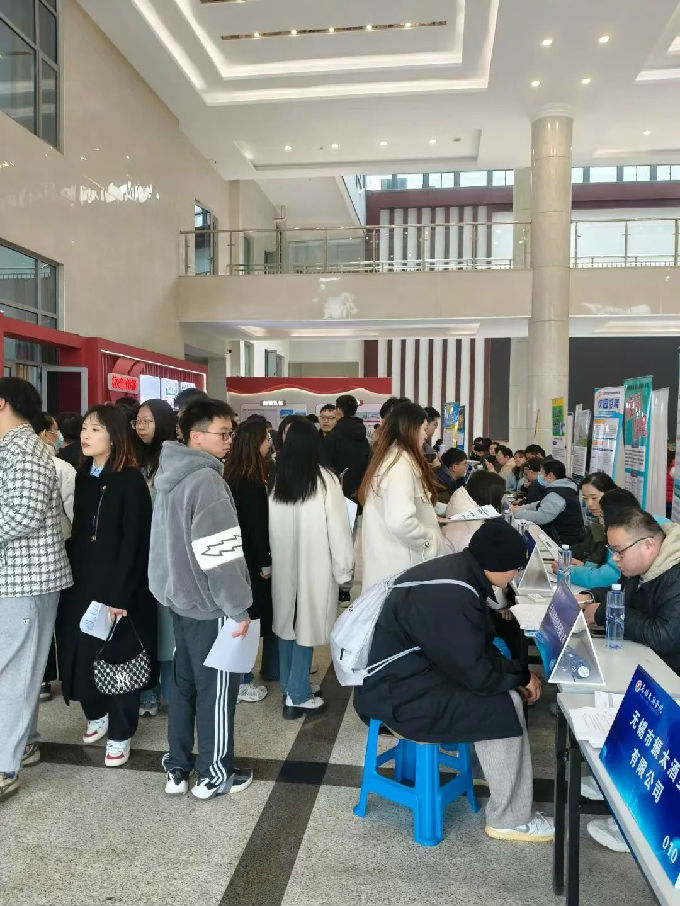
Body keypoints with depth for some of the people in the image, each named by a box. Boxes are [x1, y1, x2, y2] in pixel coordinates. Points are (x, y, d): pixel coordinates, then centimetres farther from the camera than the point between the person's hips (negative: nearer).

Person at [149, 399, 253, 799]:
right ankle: (215, 774, 18)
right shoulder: (206, 479, -21)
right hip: (208, 602, -9)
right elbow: (219, 553, -25)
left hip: (180, 595, 9)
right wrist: (238, 608, -17)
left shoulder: (172, 475, 10)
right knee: (217, 687, 5)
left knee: (184, 682, 18)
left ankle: (177, 767, 29)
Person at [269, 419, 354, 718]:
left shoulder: (276, 481, -1)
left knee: (287, 623, 15)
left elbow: (270, 526, 4)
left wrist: (272, 561, 15)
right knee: (306, 625, 4)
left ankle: (289, 687, 28)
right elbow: (337, 528, -11)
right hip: (314, 564, -4)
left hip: (283, 564, 5)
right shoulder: (325, 479, -12)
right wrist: (343, 569, -2)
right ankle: (297, 695, 10)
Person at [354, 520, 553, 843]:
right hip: (399, 695, -10)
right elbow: (475, 673, -23)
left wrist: (515, 675, 1)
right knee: (502, 709, -13)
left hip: (413, 672, 10)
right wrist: (521, 676, -7)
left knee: (506, 692, 7)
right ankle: (510, 819, 5)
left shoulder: (459, 572, 0)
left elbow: (478, 646, 12)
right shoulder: (447, 598, -30)